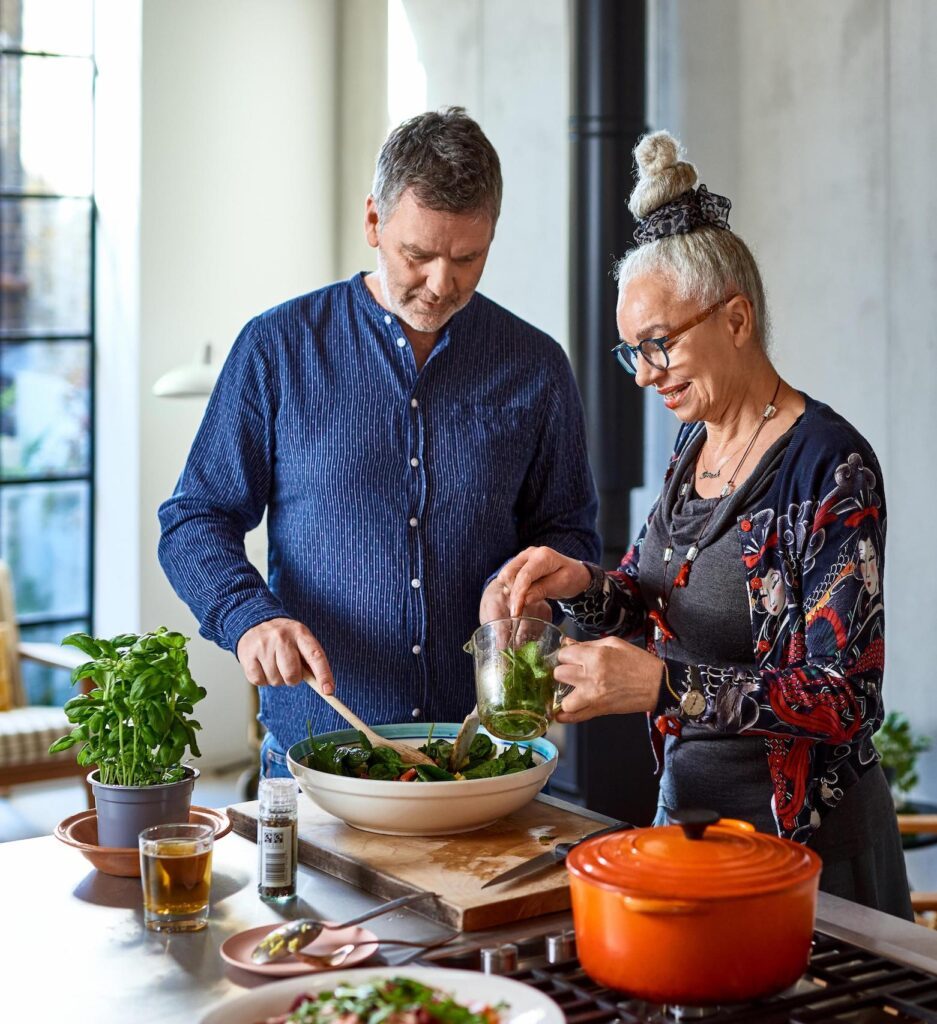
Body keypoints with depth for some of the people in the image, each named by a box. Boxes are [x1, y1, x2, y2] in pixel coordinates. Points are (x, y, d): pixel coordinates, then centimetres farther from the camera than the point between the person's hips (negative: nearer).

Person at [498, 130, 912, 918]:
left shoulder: (830, 467, -19)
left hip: (803, 830, -7)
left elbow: (843, 700, -23)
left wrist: (664, 685, -33)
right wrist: (583, 585, -8)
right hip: (686, 797, 7)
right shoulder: (697, 441, 5)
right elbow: (652, 595, 14)